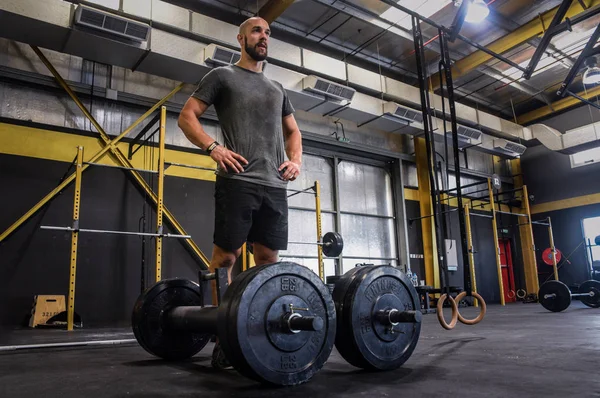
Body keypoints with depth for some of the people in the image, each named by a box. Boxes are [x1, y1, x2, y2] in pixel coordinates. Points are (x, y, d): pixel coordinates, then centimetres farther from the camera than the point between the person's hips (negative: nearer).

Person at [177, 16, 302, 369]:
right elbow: (187, 116, 2)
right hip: (239, 180, -6)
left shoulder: (278, 89, 25)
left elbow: (293, 131, 28)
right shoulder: (223, 76, 8)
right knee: (226, 255, -6)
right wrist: (214, 147, -14)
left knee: (268, 258, 5)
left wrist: (296, 160, 7)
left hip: (275, 185, 6)